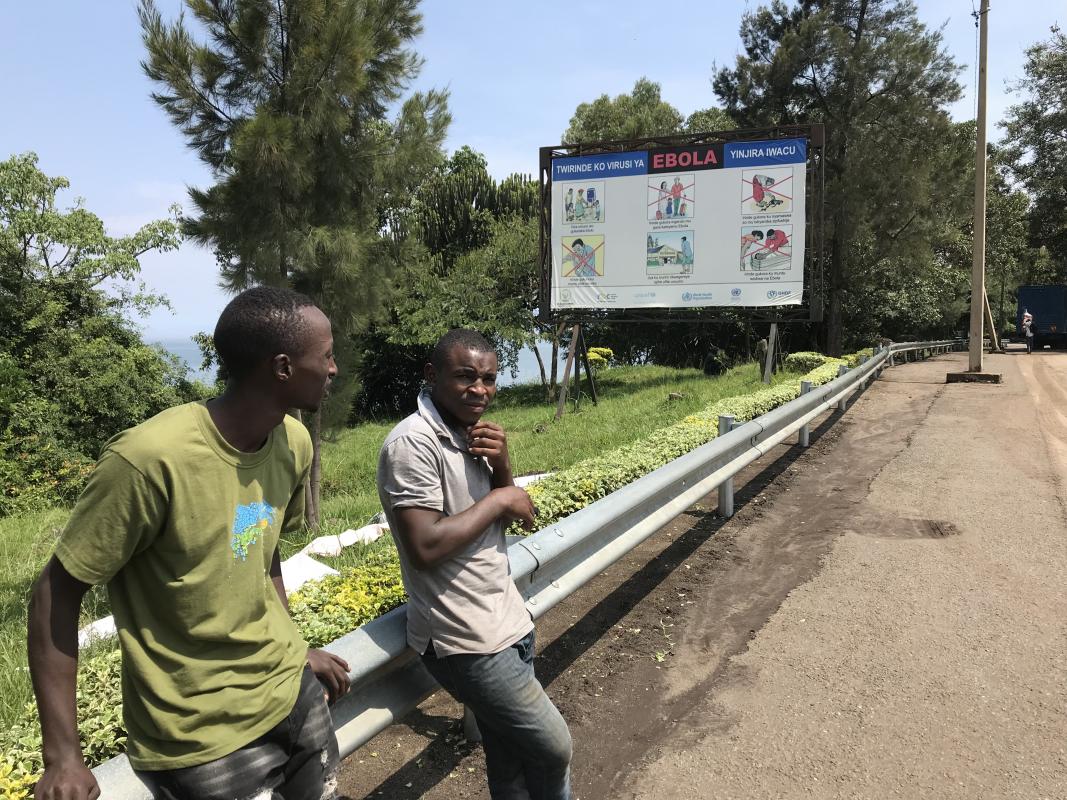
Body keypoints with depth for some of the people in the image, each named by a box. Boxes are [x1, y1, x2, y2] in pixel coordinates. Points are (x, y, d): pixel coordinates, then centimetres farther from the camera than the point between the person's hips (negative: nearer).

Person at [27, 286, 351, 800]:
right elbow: (57, 592, -16)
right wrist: (63, 755, -15)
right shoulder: (149, 458, -25)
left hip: (292, 690, 6)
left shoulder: (294, 442, -5)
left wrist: (293, 651, 10)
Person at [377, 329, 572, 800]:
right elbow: (424, 548, -26)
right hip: (468, 640, -8)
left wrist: (501, 467, -8)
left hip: (506, 620, 8)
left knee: (510, 758, 19)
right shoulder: (414, 442, -20)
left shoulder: (472, 433, 6)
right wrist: (498, 500, -16)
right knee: (552, 747, 5)